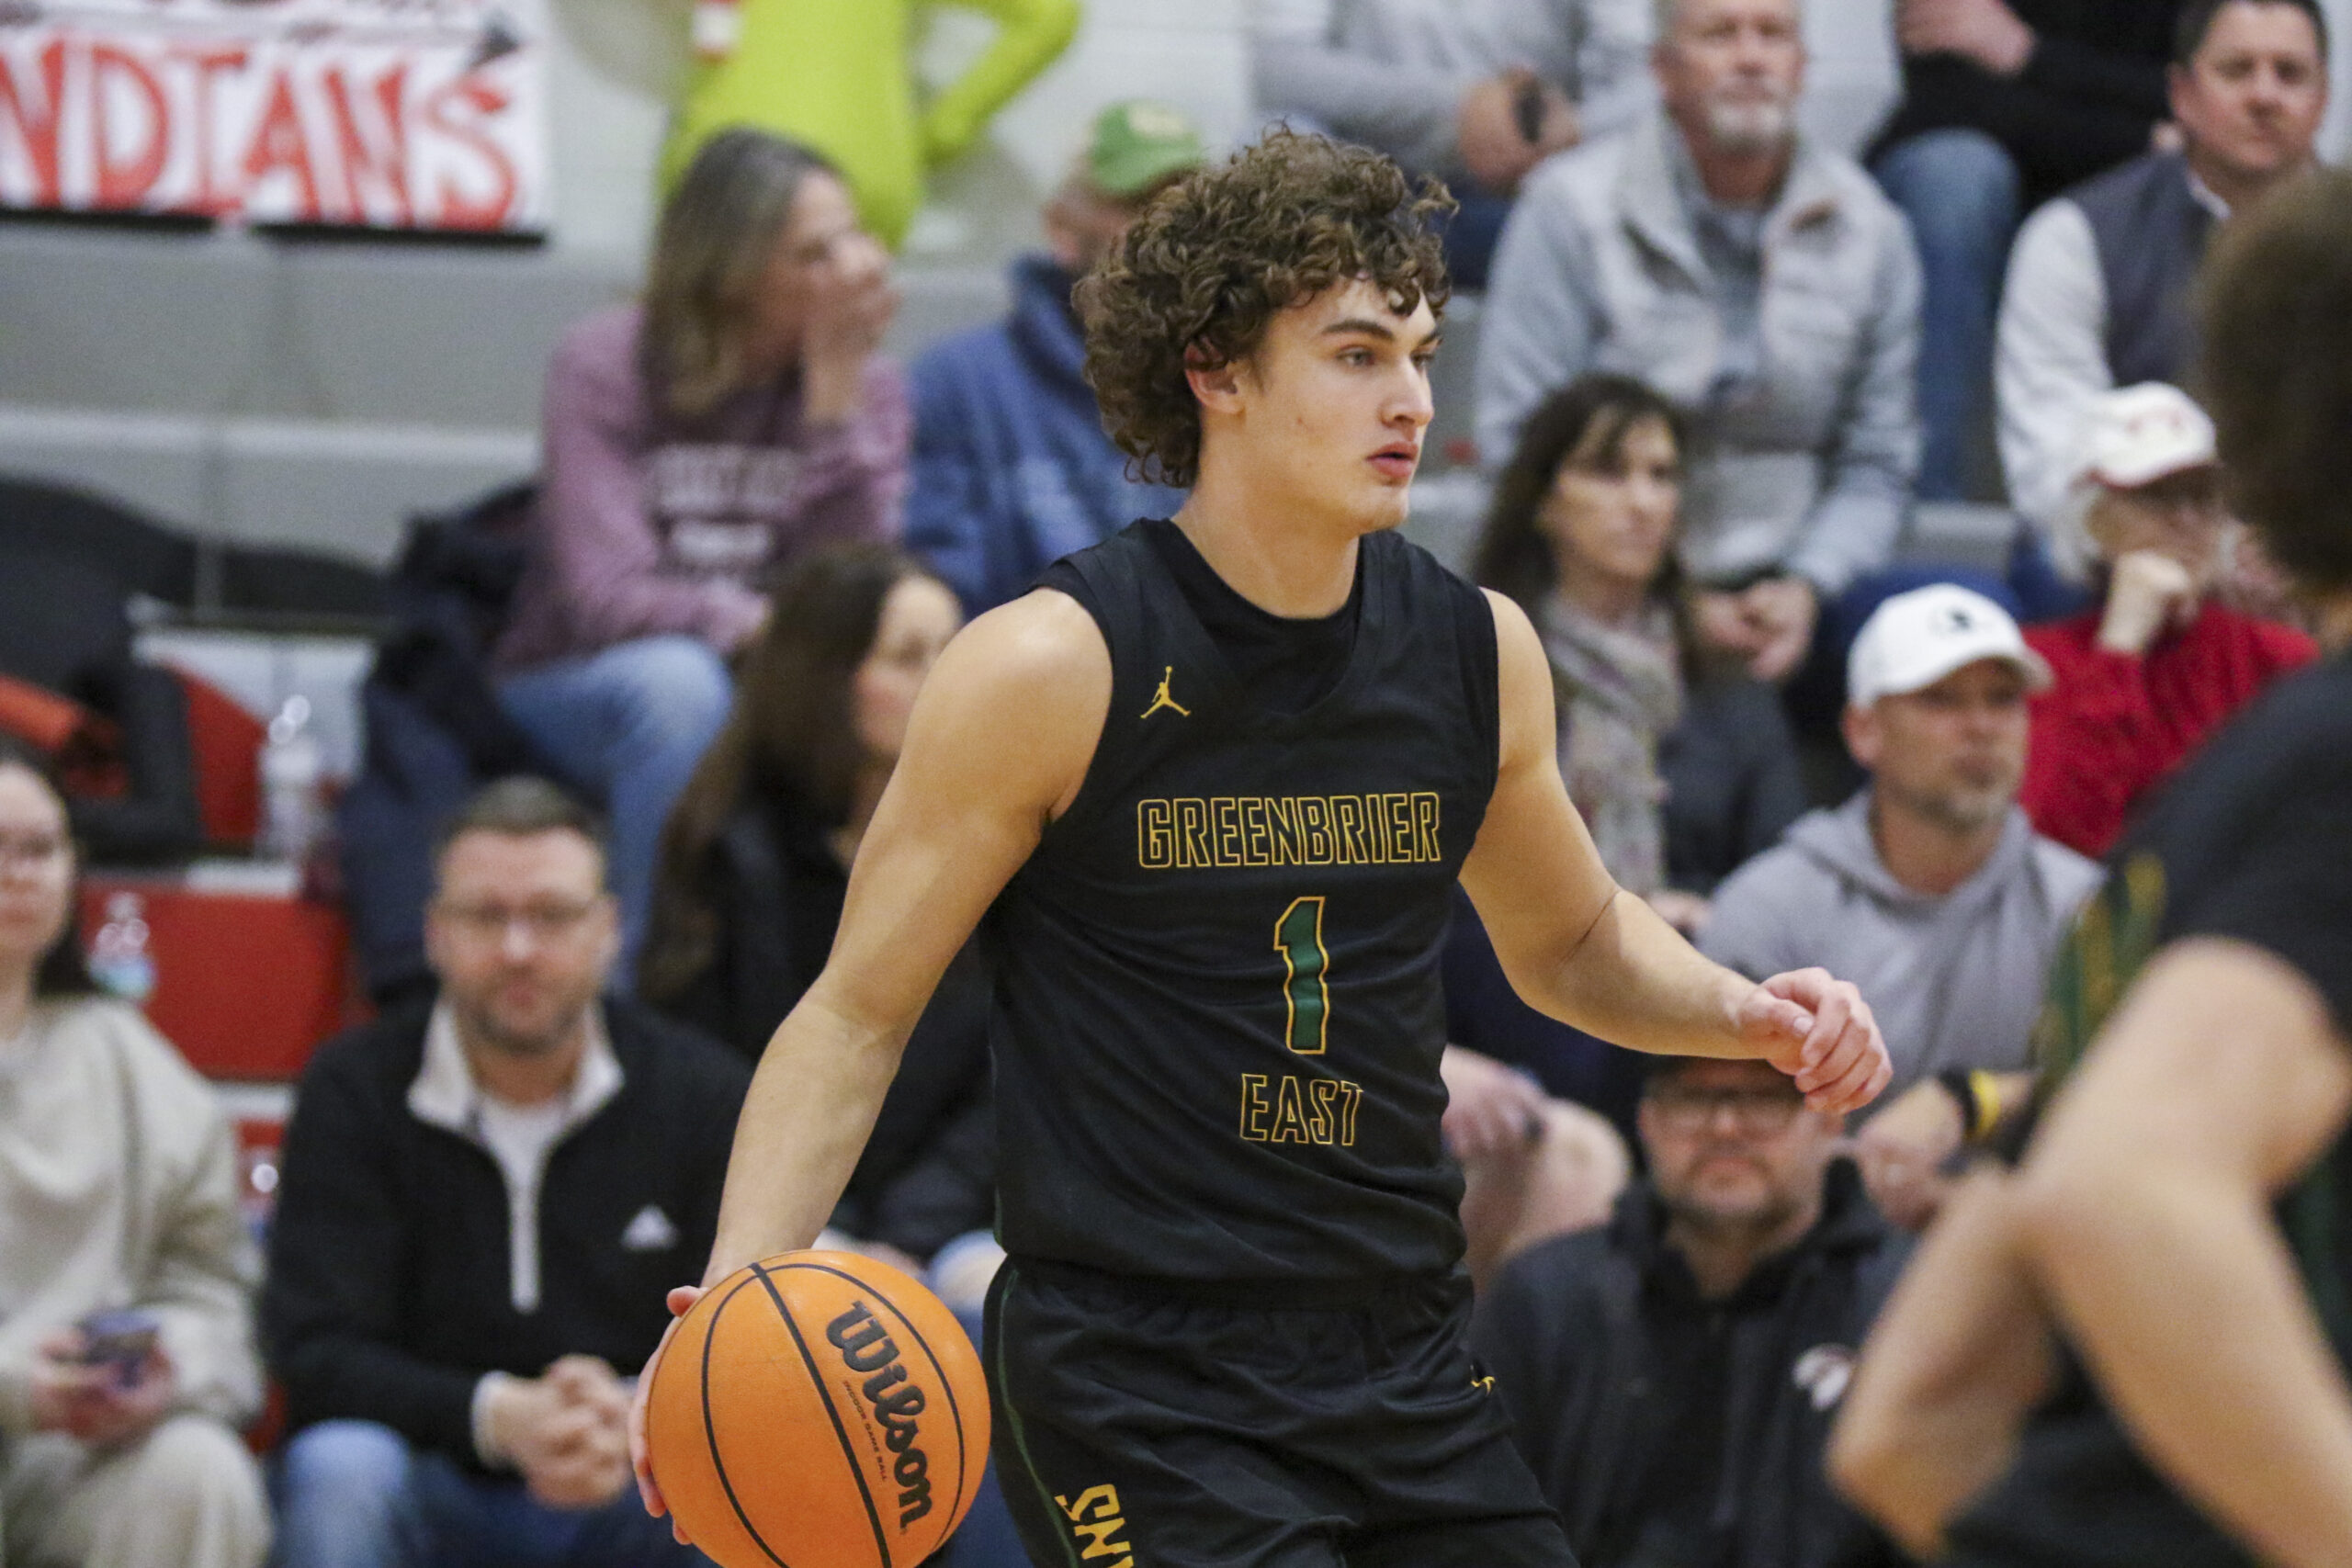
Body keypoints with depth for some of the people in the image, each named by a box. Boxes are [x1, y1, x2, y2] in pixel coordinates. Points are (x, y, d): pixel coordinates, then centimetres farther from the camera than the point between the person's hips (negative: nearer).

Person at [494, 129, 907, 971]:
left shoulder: (866, 388, -1)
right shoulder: (607, 364, -11)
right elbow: (607, 597, -20)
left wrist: (834, 392, -19)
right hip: (571, 690, -3)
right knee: (676, 680, -38)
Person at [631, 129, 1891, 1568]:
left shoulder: (1479, 652, 5)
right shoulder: (1052, 668, -10)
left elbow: (1573, 940, 25)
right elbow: (858, 1018, -5)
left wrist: (1746, 1013, 4)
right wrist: (738, 1293, -19)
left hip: (1409, 1363, 6)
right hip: (1133, 1381, -6)